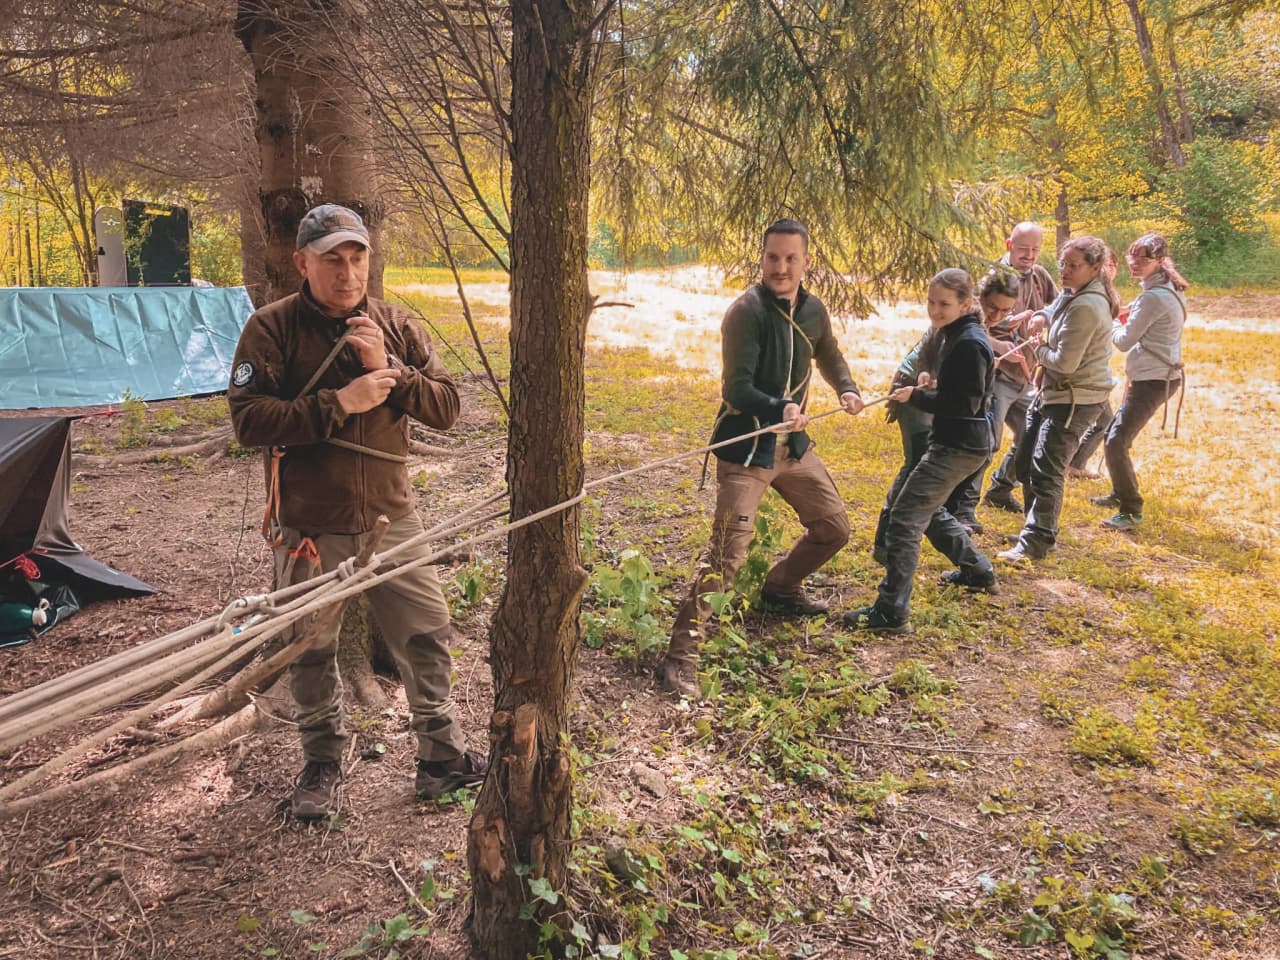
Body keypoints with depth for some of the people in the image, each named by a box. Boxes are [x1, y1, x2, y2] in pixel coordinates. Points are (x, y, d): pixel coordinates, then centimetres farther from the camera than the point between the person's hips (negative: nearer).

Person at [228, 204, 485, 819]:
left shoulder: (396, 326, 1)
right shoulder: (272, 328, -8)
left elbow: (446, 407, -3)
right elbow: (248, 420, -17)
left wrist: (388, 370, -19)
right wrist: (340, 404, -23)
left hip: (390, 517, 2)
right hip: (310, 526, -2)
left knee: (427, 636, 8)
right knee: (311, 652, 12)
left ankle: (441, 757, 26)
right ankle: (322, 765, 34)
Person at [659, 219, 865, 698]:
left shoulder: (813, 311, 5)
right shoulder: (746, 311, -17)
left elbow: (828, 356, 24)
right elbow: (736, 388, -22)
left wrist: (846, 388, 5)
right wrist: (779, 409, -39)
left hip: (793, 444, 8)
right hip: (746, 448, -7)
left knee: (833, 528, 18)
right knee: (727, 550, -16)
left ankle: (780, 588, 44)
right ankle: (680, 657, -10)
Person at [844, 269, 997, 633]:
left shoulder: (969, 343, -18)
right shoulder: (957, 335, 12)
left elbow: (966, 404, -23)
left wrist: (916, 396, -19)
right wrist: (928, 387, 8)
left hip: (958, 447, -11)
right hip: (958, 442, 11)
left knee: (905, 517, -13)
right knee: (929, 510, 26)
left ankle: (892, 612, -12)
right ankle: (978, 572, 40)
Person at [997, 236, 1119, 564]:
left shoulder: (1085, 306, -23)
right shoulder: (1073, 293, 7)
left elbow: (1064, 362, -25)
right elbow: (1057, 307, 30)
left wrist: (1039, 349, -4)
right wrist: (1042, 316, 5)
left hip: (1076, 398, -11)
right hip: (1053, 392, 11)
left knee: (1045, 469, -14)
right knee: (1025, 463, 15)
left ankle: (1035, 543, -11)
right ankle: (1040, 528, 26)